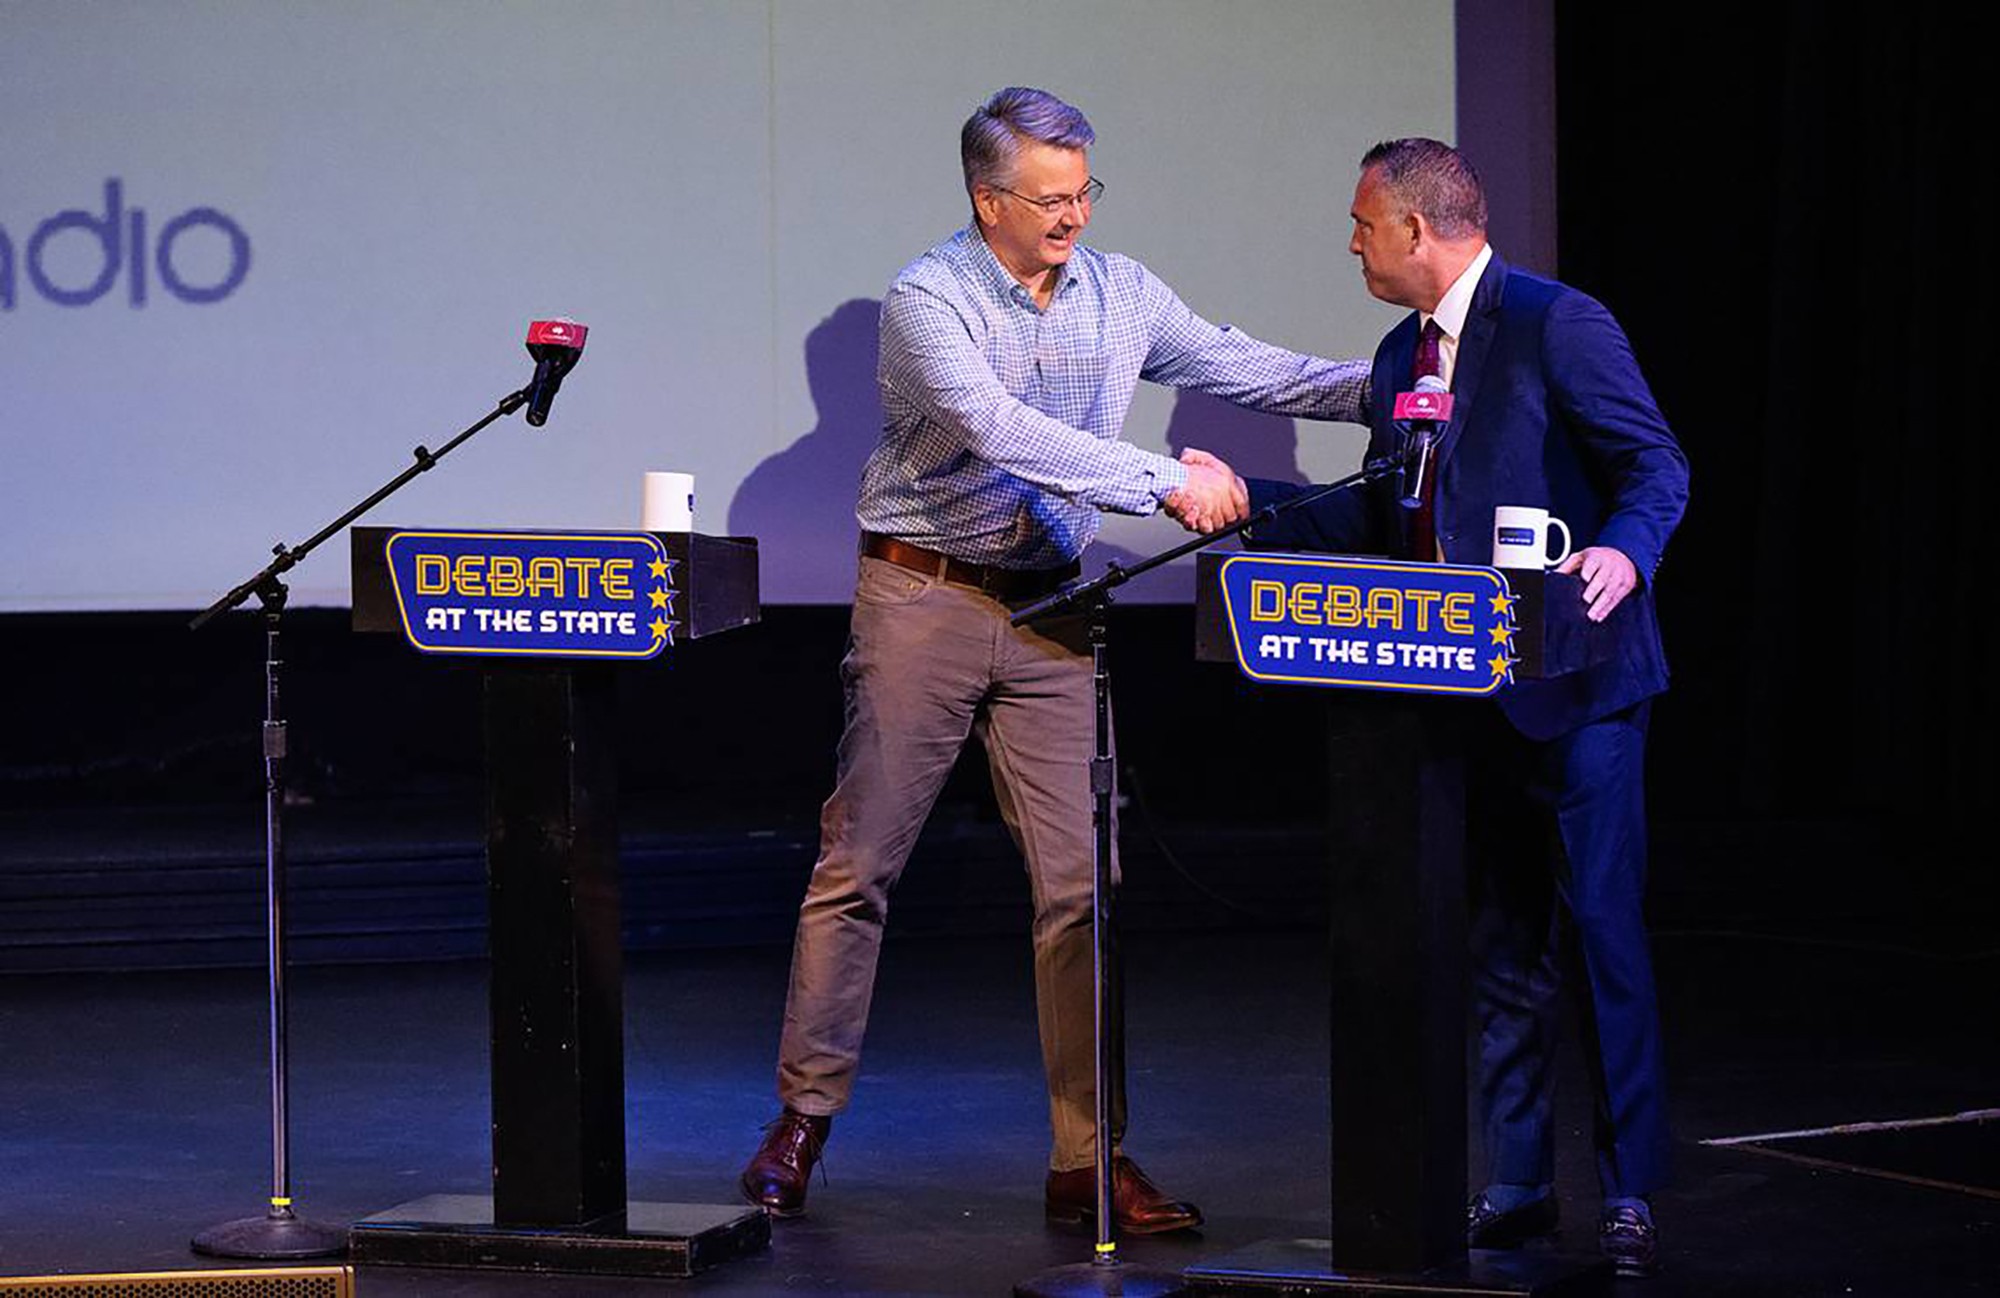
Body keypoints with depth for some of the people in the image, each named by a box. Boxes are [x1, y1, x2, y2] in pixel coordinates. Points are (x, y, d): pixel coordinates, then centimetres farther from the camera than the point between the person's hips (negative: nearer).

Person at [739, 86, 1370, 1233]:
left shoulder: (1122, 294, 6)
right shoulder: (929, 300, -11)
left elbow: (1250, 371, 8)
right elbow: (1002, 432, -25)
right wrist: (1166, 480, -29)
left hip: (1051, 613, 4)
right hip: (923, 601, -4)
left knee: (1080, 886, -1)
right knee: (859, 866, 1)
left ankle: (1091, 1159, 2)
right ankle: (805, 1119, 14)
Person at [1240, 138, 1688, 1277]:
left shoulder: (1557, 325, -10)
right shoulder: (1402, 356, 14)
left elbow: (1658, 466, -12)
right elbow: (1379, 517, 19)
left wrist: (1625, 553, -30)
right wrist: (1247, 501, 13)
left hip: (1575, 687, -8)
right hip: (1468, 692, 8)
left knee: (1604, 934, -6)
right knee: (1501, 947, 12)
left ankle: (1632, 1193, 0)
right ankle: (1520, 1185, 19)